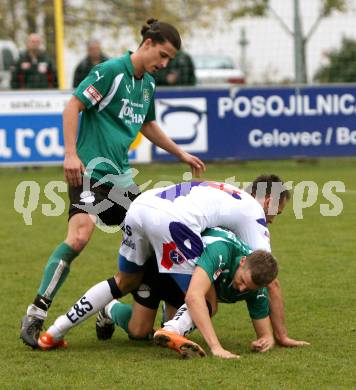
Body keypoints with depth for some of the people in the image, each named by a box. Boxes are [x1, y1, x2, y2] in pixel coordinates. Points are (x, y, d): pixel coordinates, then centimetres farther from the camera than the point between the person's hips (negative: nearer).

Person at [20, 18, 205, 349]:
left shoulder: (148, 85, 15)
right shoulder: (111, 71, -11)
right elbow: (72, 106, -14)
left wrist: (181, 154, 32)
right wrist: (71, 154, -22)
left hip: (120, 173, 9)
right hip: (91, 169, -9)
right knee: (79, 236, -24)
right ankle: (34, 317, -21)